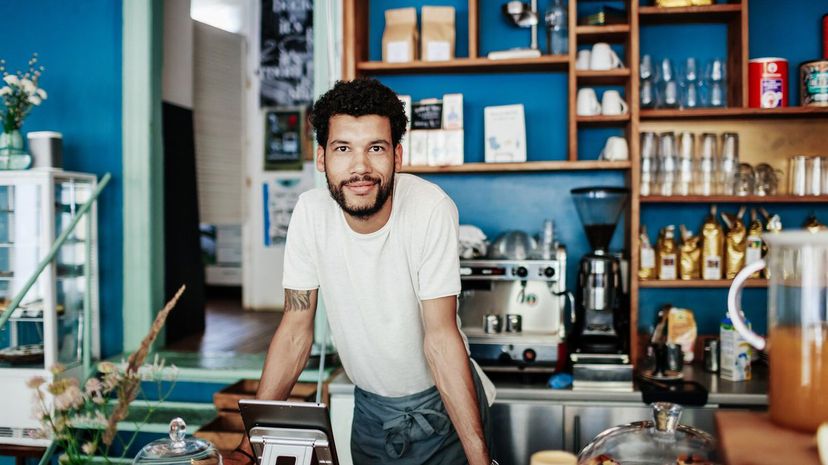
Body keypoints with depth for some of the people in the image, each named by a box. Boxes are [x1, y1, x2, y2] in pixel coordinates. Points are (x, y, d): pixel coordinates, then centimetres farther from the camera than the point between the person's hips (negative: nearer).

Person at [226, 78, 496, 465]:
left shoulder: (431, 208, -26)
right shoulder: (310, 212, -15)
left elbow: (440, 339, -22)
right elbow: (296, 331, -9)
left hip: (443, 401, -3)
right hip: (371, 406, 3)